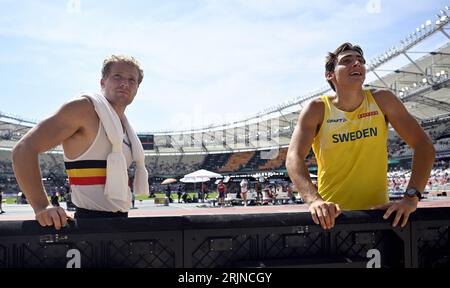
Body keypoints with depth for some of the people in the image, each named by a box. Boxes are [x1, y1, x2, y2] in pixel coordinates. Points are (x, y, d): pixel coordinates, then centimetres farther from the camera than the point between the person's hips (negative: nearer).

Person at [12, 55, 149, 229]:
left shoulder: (123, 125, 15)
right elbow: (24, 149, -16)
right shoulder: (84, 107, -9)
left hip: (120, 221, 8)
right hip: (92, 221, -8)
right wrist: (41, 208, -23)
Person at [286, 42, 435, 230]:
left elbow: (424, 145, -2)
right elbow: (294, 157, -16)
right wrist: (314, 199, -32)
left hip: (378, 212, 2)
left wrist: (411, 197, -14)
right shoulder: (317, 109, -5)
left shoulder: (382, 100, -1)